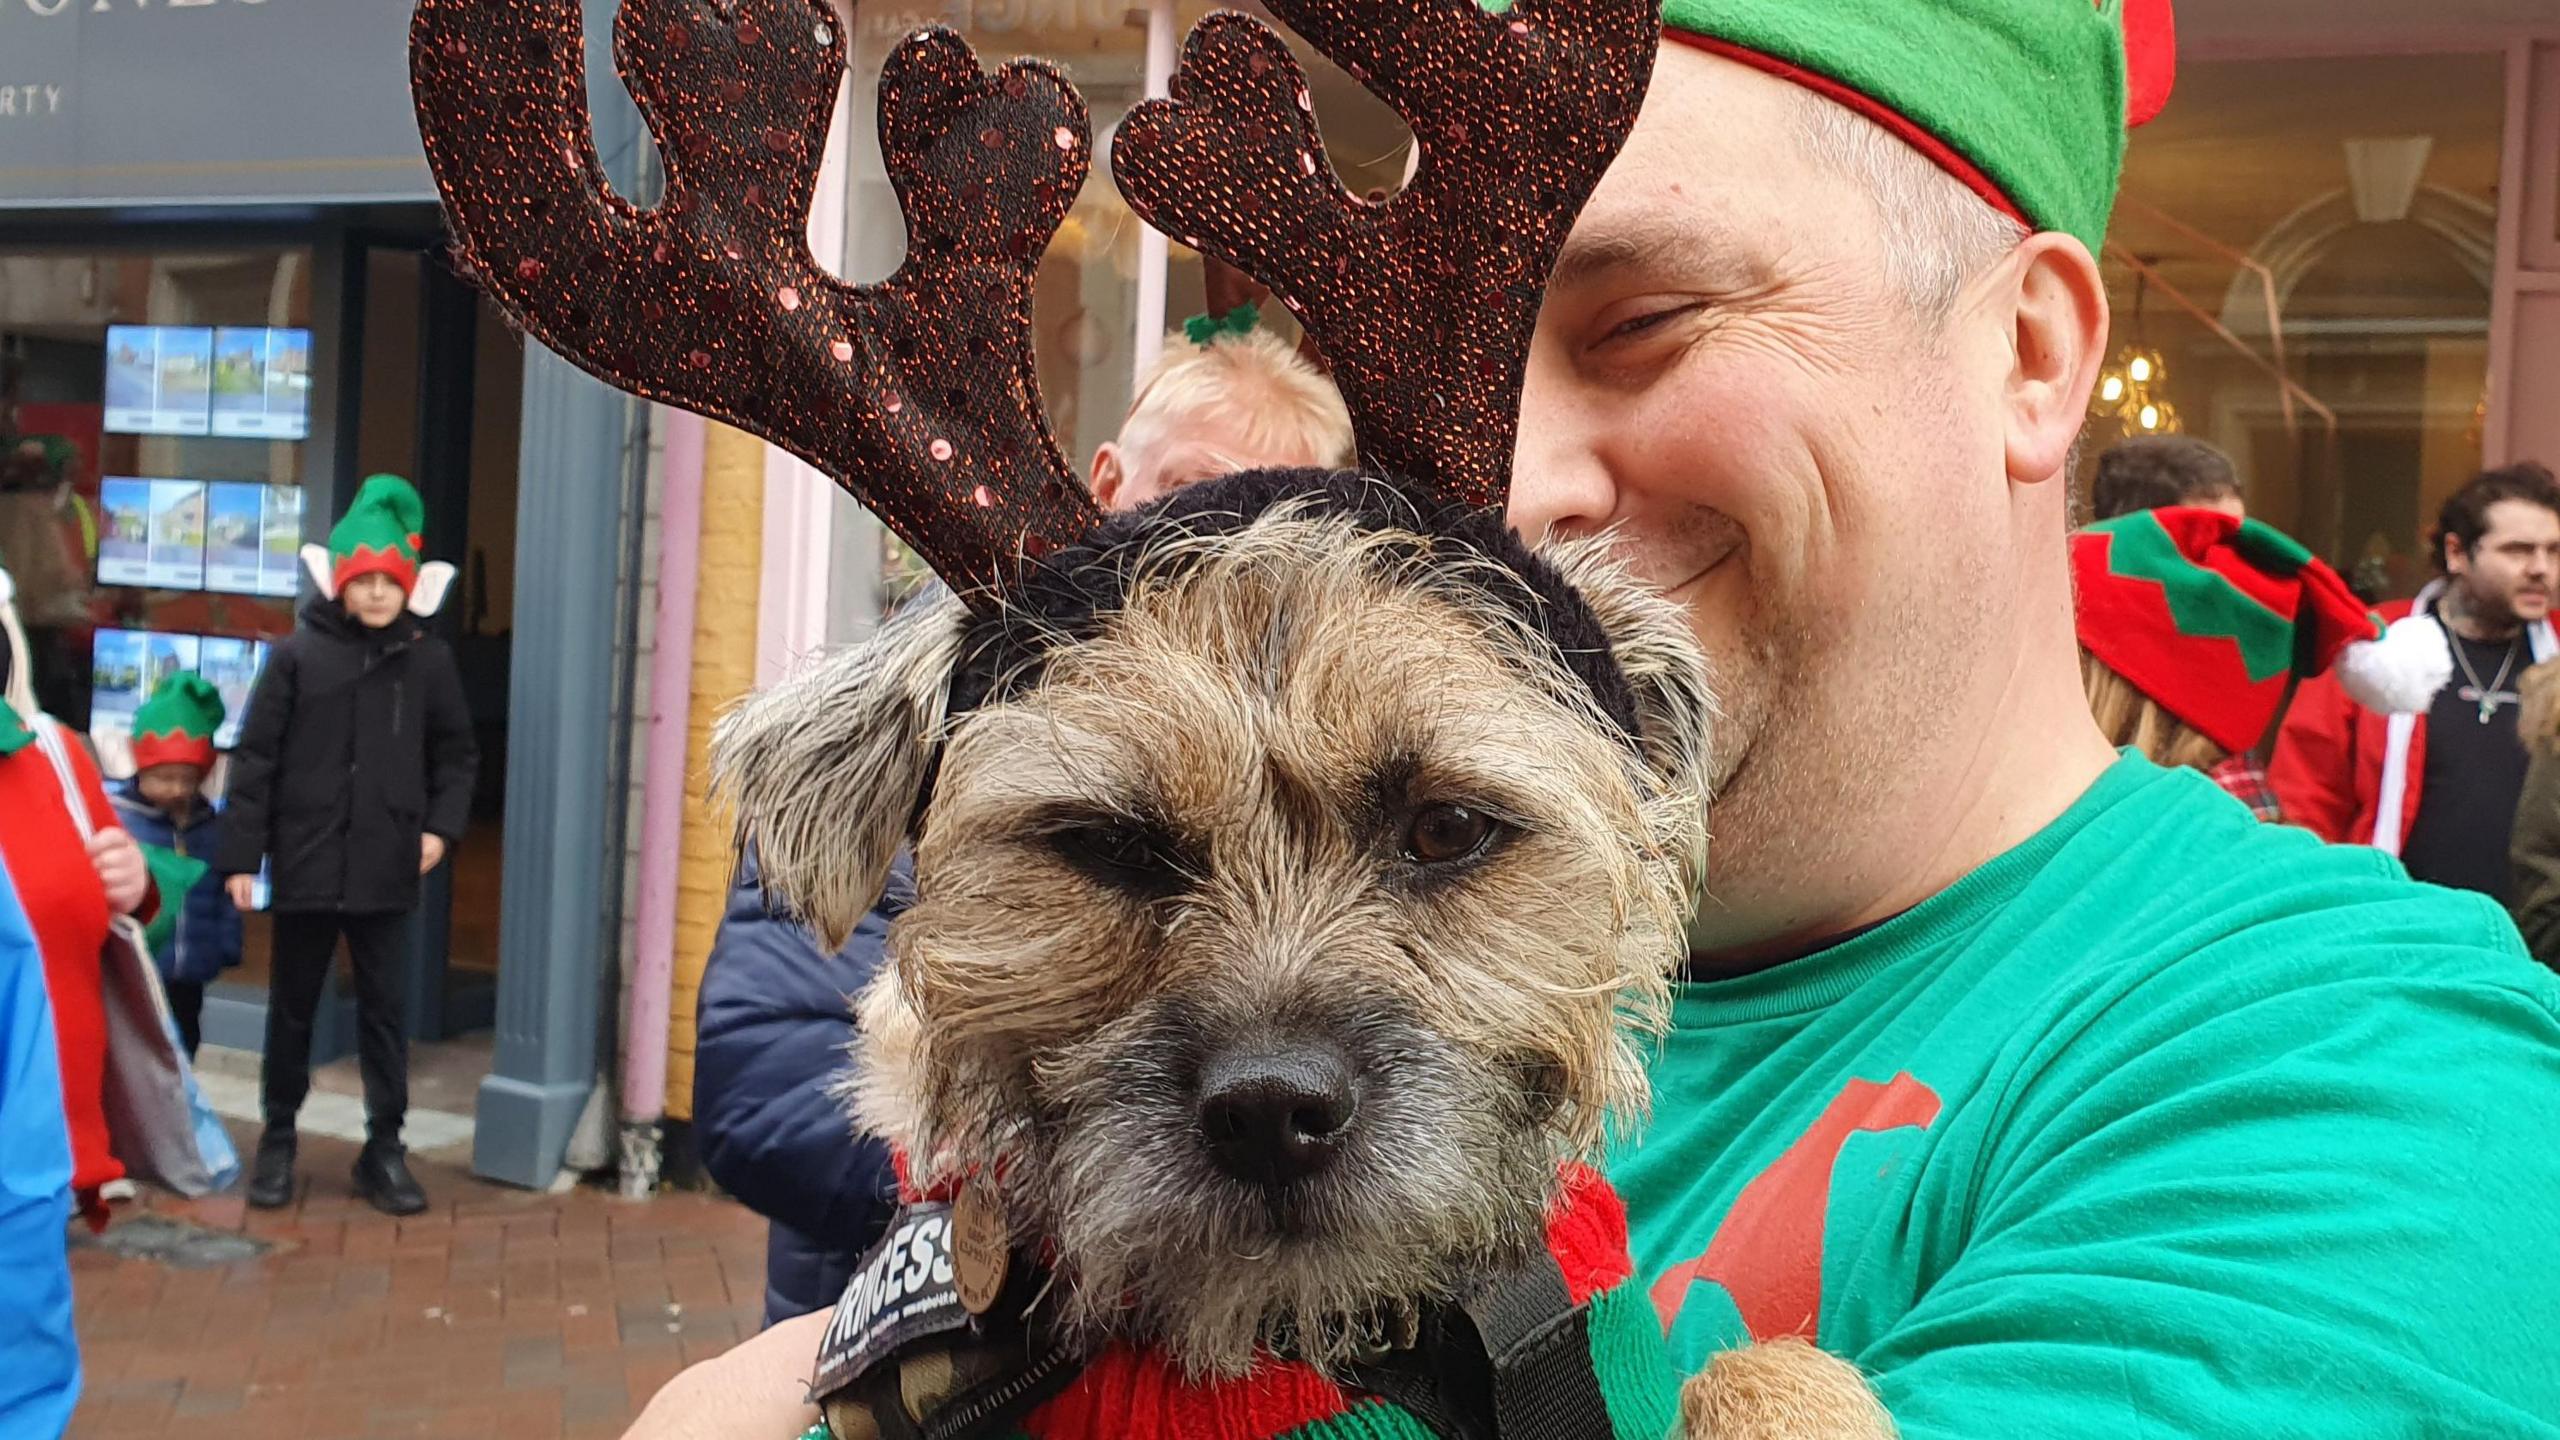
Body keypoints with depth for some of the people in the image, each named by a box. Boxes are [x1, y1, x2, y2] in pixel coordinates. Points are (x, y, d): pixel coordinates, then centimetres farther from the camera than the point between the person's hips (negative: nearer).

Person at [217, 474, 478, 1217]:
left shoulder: (430, 661, 2)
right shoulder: (298, 653, -2)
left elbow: (457, 755, 10)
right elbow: (255, 757, -2)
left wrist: (442, 826, -6)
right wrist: (240, 854, -6)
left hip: (386, 870, 1)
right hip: (305, 863, 0)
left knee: (384, 1009, 7)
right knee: (292, 1006, 12)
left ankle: (384, 1148, 17)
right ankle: (278, 1139, 27)